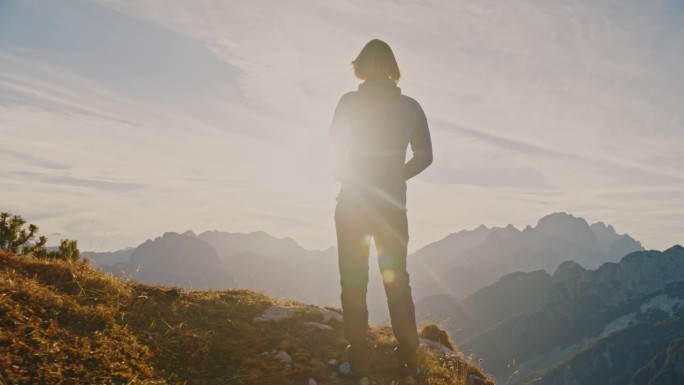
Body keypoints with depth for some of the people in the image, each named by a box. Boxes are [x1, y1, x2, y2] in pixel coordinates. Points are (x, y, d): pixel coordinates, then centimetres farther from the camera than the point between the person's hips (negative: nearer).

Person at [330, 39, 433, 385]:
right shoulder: (410, 106, 2)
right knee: (397, 282, 12)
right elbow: (424, 156, 4)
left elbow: (334, 151, -3)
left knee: (354, 284, 4)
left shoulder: (350, 102, -6)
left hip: (353, 204, -2)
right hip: (392, 206, 3)